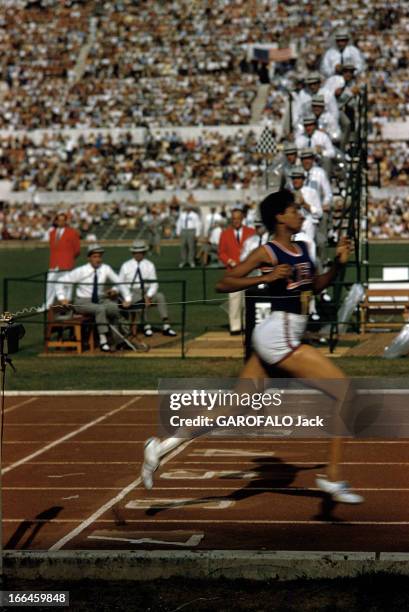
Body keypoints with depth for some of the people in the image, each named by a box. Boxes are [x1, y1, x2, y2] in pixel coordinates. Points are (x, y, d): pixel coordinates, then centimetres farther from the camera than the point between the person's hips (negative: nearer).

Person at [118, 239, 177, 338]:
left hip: (147, 292, 2)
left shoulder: (149, 265, 8)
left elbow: (154, 284, 1)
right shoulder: (126, 266, 5)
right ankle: (146, 326, -36)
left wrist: (148, 296, -17)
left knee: (160, 296, -28)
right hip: (132, 293, -2)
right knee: (142, 300, -36)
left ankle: (166, 326, -33)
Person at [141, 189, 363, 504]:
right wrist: (266, 277, -20)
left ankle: (163, 445, 12)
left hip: (282, 338, 9)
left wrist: (338, 263, 9)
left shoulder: (302, 249, 14)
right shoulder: (267, 252, -9)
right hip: (278, 337, -9)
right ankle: (332, 477, -9)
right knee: (346, 392, -11)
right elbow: (224, 283, -9)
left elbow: (317, 286, 26)